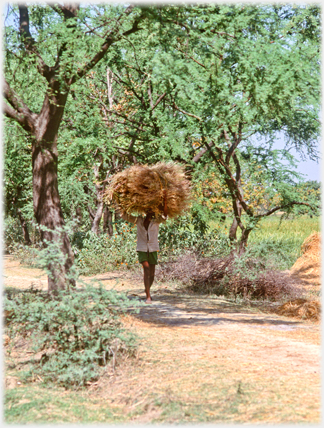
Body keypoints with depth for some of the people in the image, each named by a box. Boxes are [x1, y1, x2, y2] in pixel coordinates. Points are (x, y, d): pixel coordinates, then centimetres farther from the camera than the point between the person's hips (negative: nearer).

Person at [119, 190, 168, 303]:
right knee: (146, 268, -19)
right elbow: (123, 215, 7)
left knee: (152, 274, 6)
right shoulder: (138, 221, 4)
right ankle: (148, 296, -22)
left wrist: (164, 201, -29)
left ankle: (148, 290, 36)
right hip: (142, 249, -1)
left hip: (153, 249, 1)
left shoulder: (156, 222, 0)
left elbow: (165, 216, -20)